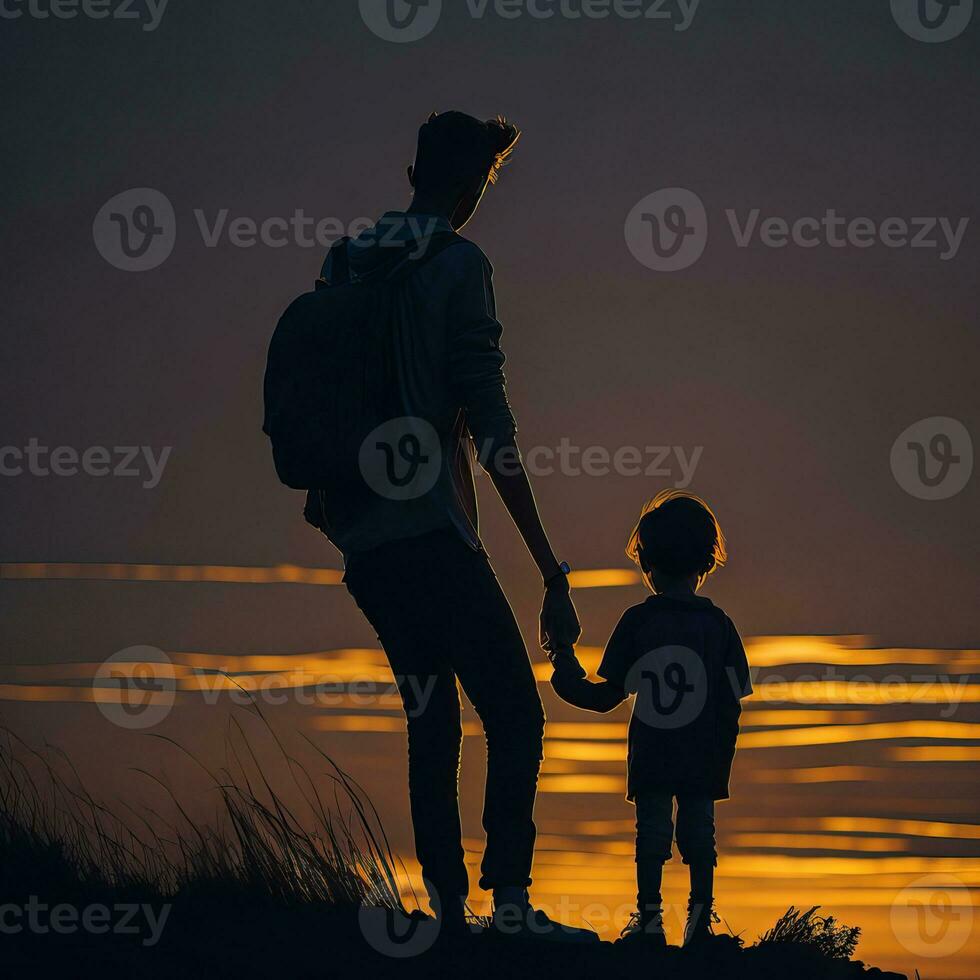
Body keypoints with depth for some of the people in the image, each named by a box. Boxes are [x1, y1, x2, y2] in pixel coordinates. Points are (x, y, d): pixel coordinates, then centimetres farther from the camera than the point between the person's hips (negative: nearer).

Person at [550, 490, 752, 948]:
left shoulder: (636, 621, -5)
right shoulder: (718, 624, -1)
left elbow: (608, 696, -3)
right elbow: (731, 706, 0)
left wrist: (568, 681, 15)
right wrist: (722, 761, 10)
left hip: (650, 756, -1)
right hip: (704, 757, 1)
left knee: (652, 830, 4)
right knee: (698, 831, 8)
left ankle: (650, 917, 2)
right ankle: (700, 917, 6)